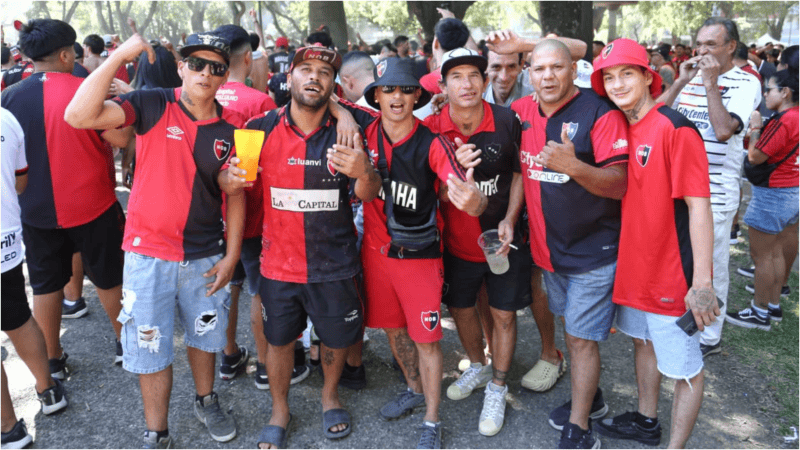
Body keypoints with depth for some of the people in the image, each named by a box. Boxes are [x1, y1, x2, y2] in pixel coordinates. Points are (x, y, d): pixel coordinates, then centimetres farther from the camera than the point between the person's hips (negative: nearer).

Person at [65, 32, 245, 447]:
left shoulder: (231, 128, -2)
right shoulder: (152, 105, -9)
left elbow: (235, 194, 3)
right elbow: (78, 116, -22)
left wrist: (231, 256, 1)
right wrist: (118, 56, -25)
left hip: (205, 254, 3)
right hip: (149, 252, -2)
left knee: (203, 335, 21)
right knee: (151, 347, 9)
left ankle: (206, 402, 46)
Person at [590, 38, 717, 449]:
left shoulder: (675, 129, -18)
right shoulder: (620, 131, 5)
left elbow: (699, 204, -21)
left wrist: (702, 283, -25)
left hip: (672, 273, -8)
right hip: (633, 264, 9)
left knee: (684, 367, 6)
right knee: (643, 342, 24)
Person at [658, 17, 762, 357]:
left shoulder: (745, 83, -6)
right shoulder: (690, 77, 9)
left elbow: (724, 130, -21)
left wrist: (710, 83, -15)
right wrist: (682, 81, -6)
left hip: (715, 191, -5)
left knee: (711, 265, 5)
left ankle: (710, 336, 21)